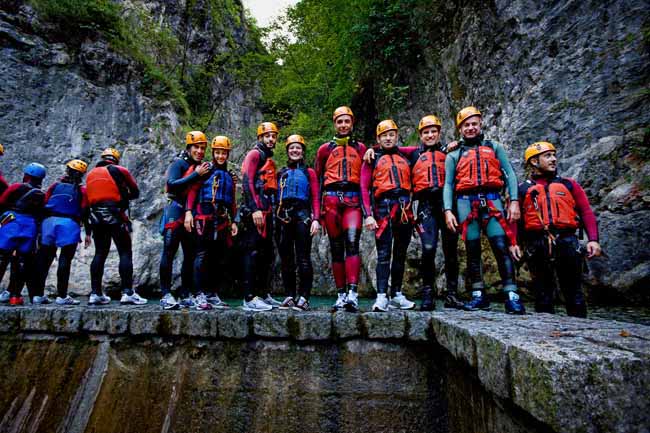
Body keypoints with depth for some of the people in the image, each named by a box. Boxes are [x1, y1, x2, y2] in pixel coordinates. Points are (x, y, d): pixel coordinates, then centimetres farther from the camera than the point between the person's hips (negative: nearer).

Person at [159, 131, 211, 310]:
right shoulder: (179, 163, -2)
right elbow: (171, 184, -17)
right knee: (169, 251, -7)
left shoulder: (204, 166, 15)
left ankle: (186, 295, 16)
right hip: (176, 210, -6)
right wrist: (196, 175, -20)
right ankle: (166, 294, -3)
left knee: (191, 254, 8)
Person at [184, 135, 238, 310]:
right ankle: (200, 295, -4)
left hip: (222, 219, 6)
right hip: (204, 216, -6)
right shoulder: (205, 170, 4)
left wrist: (233, 221, 16)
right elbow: (192, 190, -5)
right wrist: (189, 211, -15)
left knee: (219, 257, 6)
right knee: (202, 255, -7)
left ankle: (211, 294, 16)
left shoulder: (229, 176, 21)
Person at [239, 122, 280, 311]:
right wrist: (255, 209, -22)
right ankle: (249, 298, -7)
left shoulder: (269, 159, 26)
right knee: (253, 252, -10)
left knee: (266, 253, 11)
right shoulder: (255, 154, -2)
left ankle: (263, 293, 20)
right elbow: (247, 182, -13)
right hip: (255, 209, -10)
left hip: (266, 210, 10)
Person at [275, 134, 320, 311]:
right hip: (283, 217, 4)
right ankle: (290, 296, 14)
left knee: (303, 259, -7)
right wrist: (275, 218, 1)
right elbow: (275, 197, 13)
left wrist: (315, 219, -10)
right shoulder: (281, 173, 19)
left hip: (302, 215, -3)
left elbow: (315, 198, 3)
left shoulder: (309, 172, 11)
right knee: (286, 259, 6)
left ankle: (303, 297, -2)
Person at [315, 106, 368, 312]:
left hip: (353, 199, -1)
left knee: (352, 243, -18)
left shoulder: (360, 148, 17)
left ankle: (352, 293, -22)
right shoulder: (325, 149, 16)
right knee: (336, 249, 2)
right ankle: (341, 294, 8)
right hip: (332, 199, 1)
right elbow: (316, 178, 14)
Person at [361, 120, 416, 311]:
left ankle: (397, 295, 17)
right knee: (384, 254, -8)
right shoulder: (373, 159, 9)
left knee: (400, 254, 8)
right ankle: (381, 297, -8)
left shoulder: (405, 158, 20)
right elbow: (364, 188, 0)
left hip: (405, 208, 4)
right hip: (384, 207, -4)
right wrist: (368, 215, -9)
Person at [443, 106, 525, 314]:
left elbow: (509, 173, 10)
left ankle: (512, 295, -7)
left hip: (492, 200, 0)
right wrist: (448, 210, -5)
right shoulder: (454, 155, 16)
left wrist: (514, 201, -3)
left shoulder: (494, 147, 18)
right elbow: (448, 184, 8)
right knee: (472, 250, 2)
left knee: (501, 247, -11)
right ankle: (478, 296, 9)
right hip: (466, 202, 1)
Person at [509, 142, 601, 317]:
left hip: (567, 242, 2)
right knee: (543, 295, 7)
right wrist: (513, 243, -12)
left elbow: (586, 212, 9)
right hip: (537, 245, -1)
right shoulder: (522, 189, 8)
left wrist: (593, 239, -3)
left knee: (574, 294, 8)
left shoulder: (569, 184, 14)